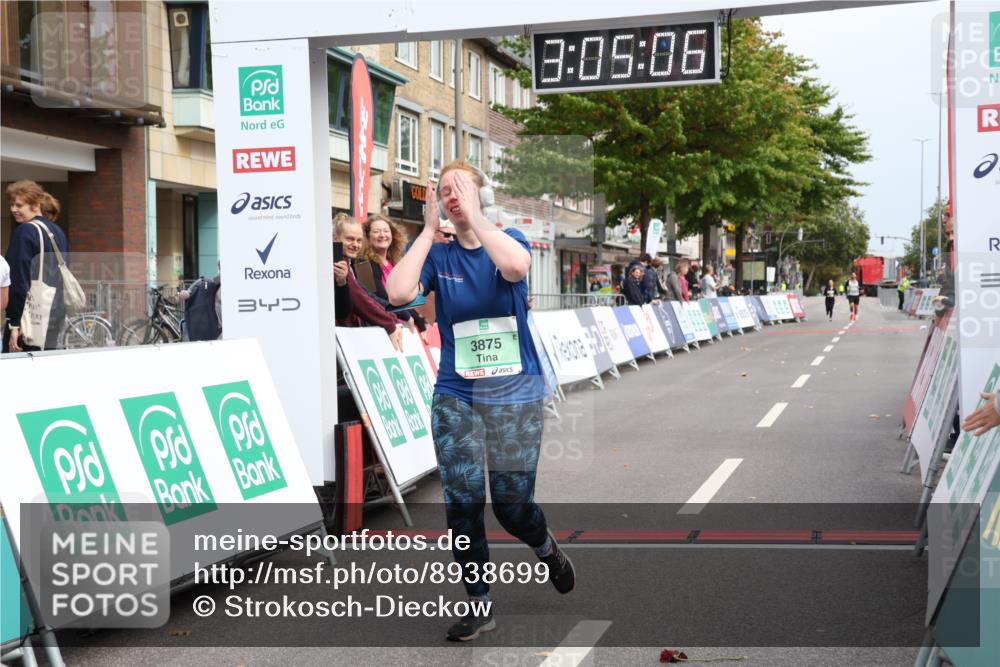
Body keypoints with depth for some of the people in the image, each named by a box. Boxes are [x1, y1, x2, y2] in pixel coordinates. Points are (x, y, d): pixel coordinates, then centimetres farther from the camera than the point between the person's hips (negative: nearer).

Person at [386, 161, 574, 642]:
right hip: (455, 398, 2)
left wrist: (473, 218, -19)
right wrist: (429, 229, -12)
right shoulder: (438, 256, 1)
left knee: (512, 505, 2)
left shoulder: (509, 240, -1)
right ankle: (479, 605, 12)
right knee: (462, 504, -2)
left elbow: (515, 266, -26)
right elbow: (398, 293, -19)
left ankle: (547, 549, 36)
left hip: (515, 397, -1)